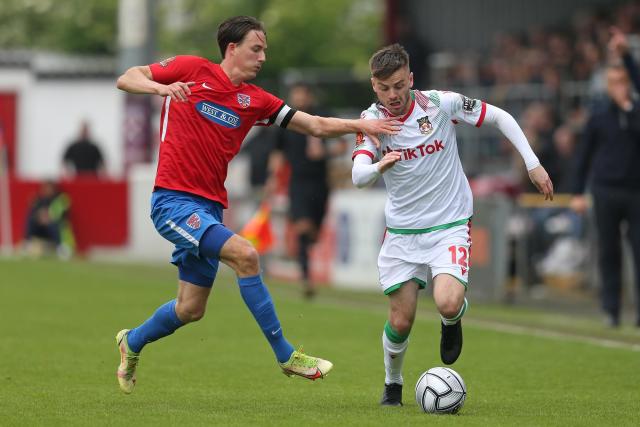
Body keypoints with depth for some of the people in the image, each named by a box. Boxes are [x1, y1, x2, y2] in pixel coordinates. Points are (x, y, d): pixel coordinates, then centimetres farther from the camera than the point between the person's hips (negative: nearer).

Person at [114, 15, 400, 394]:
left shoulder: (255, 100, 9)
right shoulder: (191, 70, -3)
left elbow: (315, 126, 8)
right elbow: (126, 79, 0)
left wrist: (359, 125, -6)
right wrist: (162, 87, -19)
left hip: (209, 207, 7)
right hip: (173, 201, -7)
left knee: (191, 309, 9)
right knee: (245, 255, -24)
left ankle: (132, 343, 38)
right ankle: (286, 355, -17)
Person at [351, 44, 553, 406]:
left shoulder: (441, 104, -13)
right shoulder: (372, 120, -9)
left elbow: (499, 117, 0)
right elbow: (358, 177, -23)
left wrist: (533, 164, -4)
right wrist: (379, 166, -47)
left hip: (450, 225, -2)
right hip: (402, 231, 2)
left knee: (448, 304, -25)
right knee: (401, 321, 1)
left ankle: (453, 322, 13)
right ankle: (393, 384, 30)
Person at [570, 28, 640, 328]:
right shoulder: (598, 118, 9)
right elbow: (584, 156, 12)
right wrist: (578, 193, 8)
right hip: (606, 192, 0)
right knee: (609, 252, 1)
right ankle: (611, 310, 6)